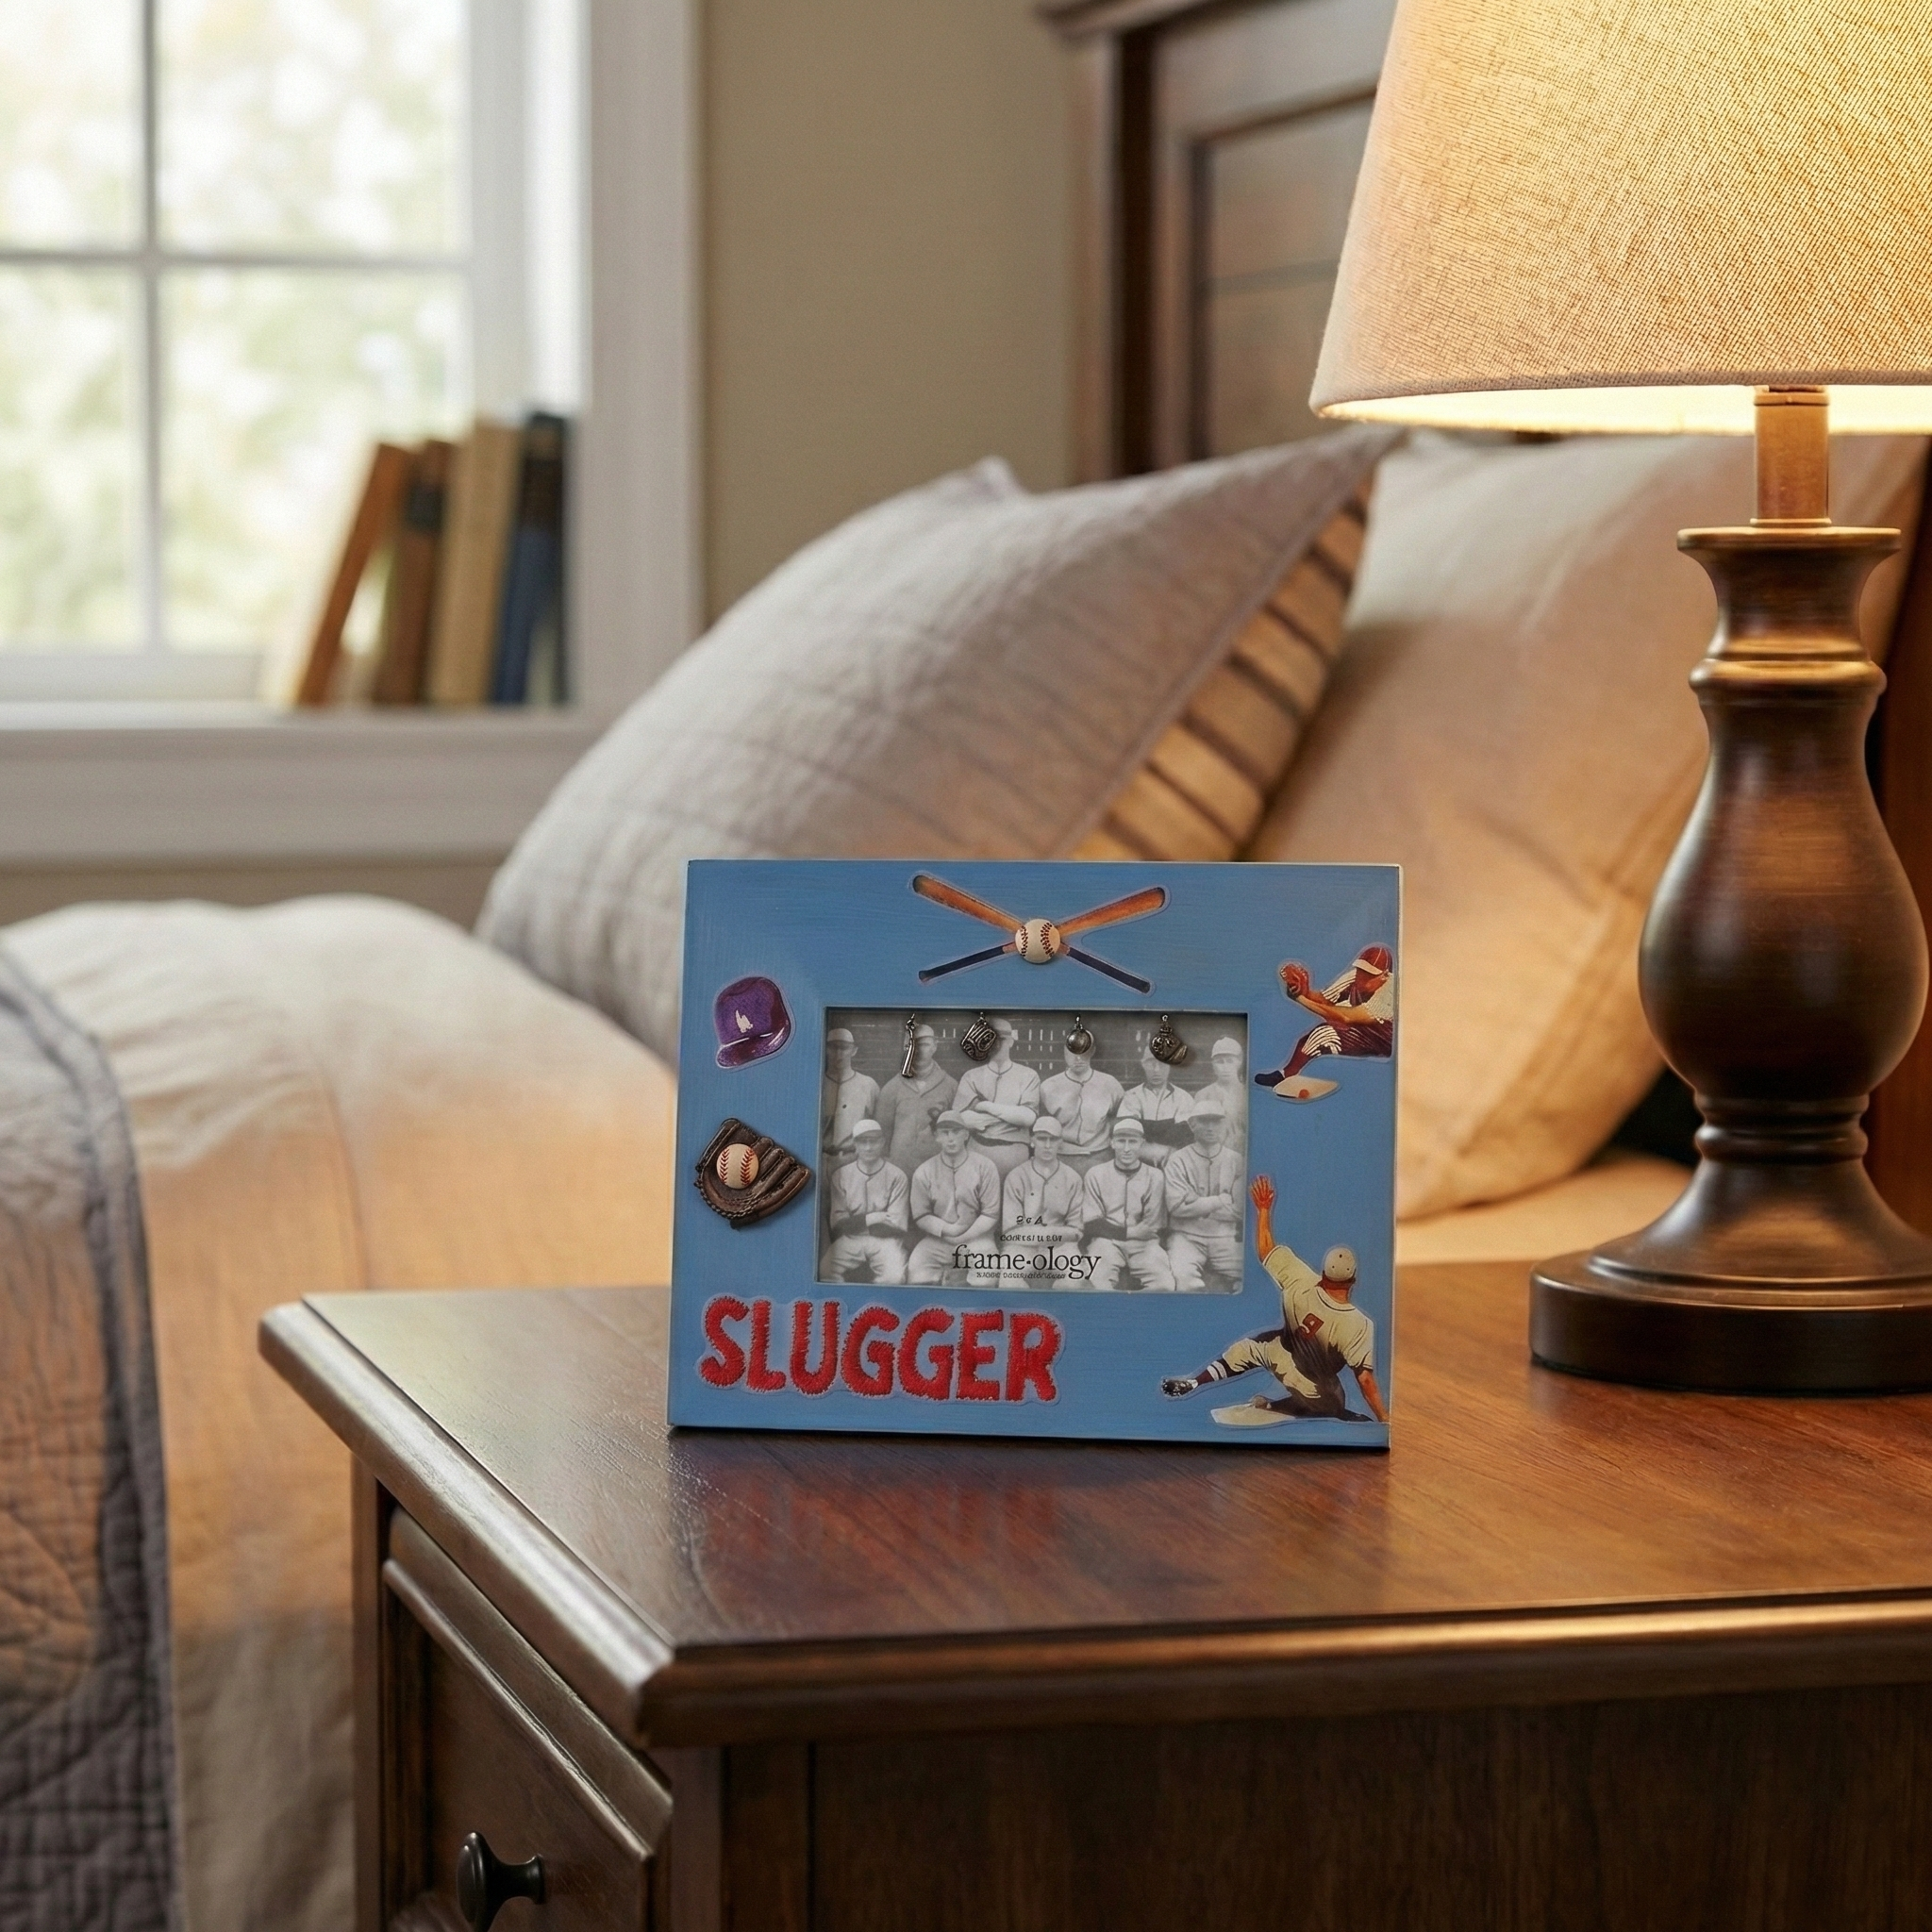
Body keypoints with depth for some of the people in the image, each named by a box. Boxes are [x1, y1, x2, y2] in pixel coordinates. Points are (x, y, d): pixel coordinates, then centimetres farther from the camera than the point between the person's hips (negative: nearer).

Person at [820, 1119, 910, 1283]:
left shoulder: (896, 1177, -3)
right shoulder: (840, 1175, 4)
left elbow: (896, 1225, -8)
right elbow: (837, 1223, 0)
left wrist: (856, 1222, -5)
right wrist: (870, 1219, -10)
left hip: (885, 1240, -1)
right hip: (850, 1239, 1)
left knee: (894, 1278, -31)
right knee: (824, 1272, -26)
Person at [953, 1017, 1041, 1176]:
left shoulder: (1028, 1076, 6)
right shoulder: (971, 1076, 10)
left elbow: (1028, 1116, -8)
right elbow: (959, 1117, -5)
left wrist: (986, 1106, -6)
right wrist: (1011, 1115, -7)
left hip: (1015, 1151, -1)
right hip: (979, 1151, 1)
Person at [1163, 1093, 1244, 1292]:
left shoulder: (1235, 1162, 8)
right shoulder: (1179, 1161, 3)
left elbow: (1239, 1211, -2)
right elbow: (1177, 1206, -10)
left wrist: (1197, 1204, -6)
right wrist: (1221, 1201, -5)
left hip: (1225, 1238, 2)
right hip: (1187, 1236, -2)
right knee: (1183, 1276, -33)